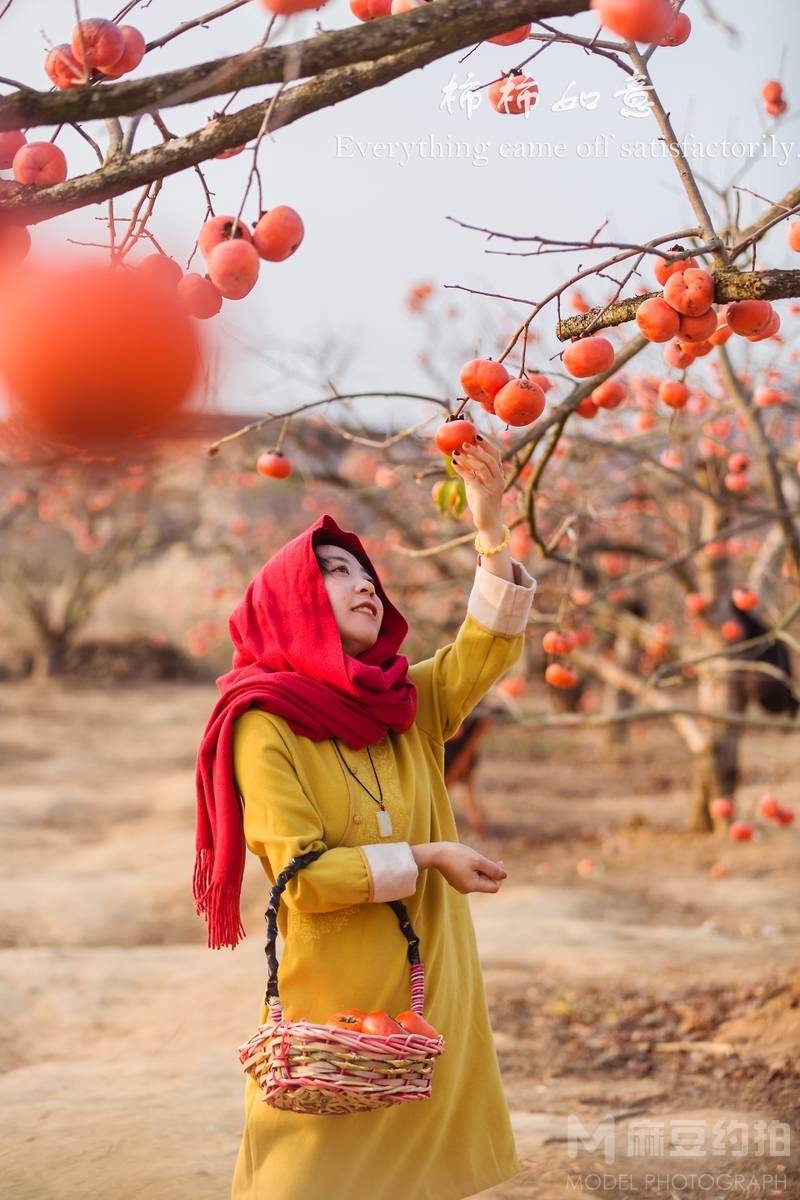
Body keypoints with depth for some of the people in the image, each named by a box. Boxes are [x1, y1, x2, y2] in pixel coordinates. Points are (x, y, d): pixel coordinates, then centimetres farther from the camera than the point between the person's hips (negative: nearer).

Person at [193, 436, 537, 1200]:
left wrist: (492, 531, -15)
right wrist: (424, 858, -14)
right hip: (333, 999, -5)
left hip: (428, 988, 5)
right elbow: (301, 875, -14)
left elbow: (487, 649, -5)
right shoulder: (266, 725, -8)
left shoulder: (409, 706, 9)